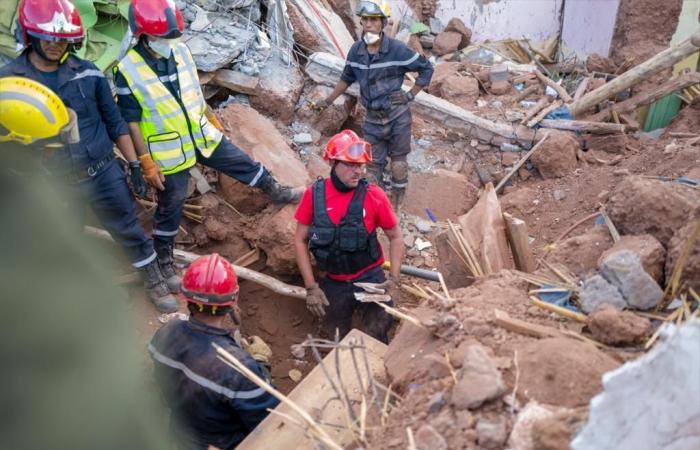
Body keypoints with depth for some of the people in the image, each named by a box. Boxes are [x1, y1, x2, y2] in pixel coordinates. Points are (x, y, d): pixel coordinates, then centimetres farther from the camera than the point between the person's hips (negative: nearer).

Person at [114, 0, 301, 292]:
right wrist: (147, 163, -17)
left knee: (243, 163, 16)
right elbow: (131, 123, -17)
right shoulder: (128, 70, -20)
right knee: (171, 206, 8)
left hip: (202, 137, 5)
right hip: (169, 153, -5)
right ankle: (163, 258, 27)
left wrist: (212, 119, 21)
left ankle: (277, 192, 41)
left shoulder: (181, 52, -4)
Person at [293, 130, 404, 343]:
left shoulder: (373, 195, -13)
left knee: (377, 337, -5)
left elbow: (395, 237, -2)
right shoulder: (314, 195, -11)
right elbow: (300, 240, -2)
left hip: (370, 278, -1)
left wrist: (394, 279, -12)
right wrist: (311, 287, -6)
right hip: (333, 283, 2)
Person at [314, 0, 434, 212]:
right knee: (374, 163, 9)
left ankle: (397, 198, 28)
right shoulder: (356, 50, -4)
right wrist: (328, 101, 17)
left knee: (398, 158, 10)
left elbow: (427, 68, -5)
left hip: (397, 116, -3)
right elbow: (347, 78, 13)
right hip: (372, 117, 3)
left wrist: (411, 94, -7)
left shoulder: (397, 49, -17)